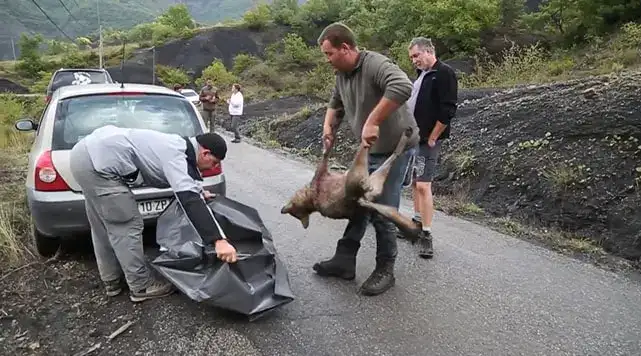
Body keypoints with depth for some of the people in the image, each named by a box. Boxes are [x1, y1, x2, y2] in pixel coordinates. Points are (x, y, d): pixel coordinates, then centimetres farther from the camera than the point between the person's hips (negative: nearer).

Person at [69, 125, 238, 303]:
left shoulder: (177, 145, 13)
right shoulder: (175, 155, -17)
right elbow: (188, 199, -32)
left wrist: (199, 192, 22)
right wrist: (218, 240, -38)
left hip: (87, 152, 11)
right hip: (98, 162, -11)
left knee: (103, 227, 19)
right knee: (127, 226, -2)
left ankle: (112, 281, 33)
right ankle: (141, 287, 9)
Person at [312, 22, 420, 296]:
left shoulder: (375, 64, -23)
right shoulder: (341, 74, 5)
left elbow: (402, 87, -42)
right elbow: (335, 103, 23)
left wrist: (372, 122, -40)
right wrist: (328, 126, 5)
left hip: (394, 148, -9)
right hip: (368, 150, 9)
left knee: (381, 211, -5)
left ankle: (385, 271, 11)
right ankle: (344, 260, 23)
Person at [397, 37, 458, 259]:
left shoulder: (444, 73, -11)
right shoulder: (421, 74, 15)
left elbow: (447, 110, -18)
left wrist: (431, 138, -15)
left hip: (427, 140, -9)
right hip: (413, 138, 9)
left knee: (423, 185, -11)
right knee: (415, 182, 14)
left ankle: (426, 235, -4)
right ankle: (417, 223, 26)